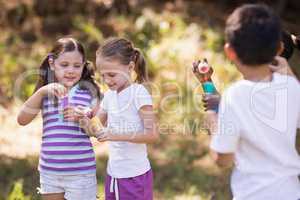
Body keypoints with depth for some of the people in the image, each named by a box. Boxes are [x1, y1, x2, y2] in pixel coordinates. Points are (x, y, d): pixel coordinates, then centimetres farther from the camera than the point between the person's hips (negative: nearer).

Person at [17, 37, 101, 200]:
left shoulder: (89, 92, -1)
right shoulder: (45, 93, 5)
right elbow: (22, 120, -7)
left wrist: (82, 118, -19)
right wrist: (41, 91, -18)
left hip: (81, 172, -3)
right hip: (49, 172, 3)